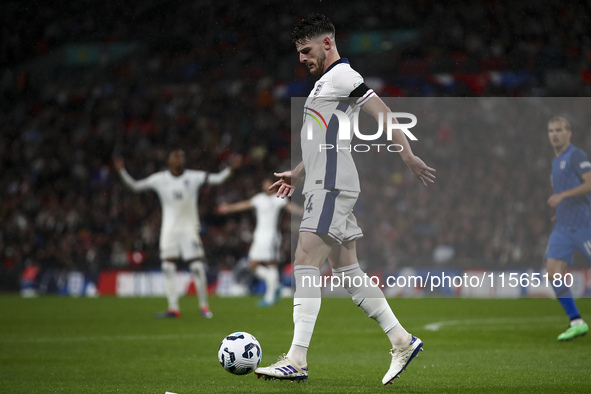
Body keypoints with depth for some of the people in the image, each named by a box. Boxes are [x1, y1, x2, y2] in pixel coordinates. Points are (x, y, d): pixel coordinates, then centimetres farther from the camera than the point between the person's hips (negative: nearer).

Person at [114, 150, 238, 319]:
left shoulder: (194, 177, -2)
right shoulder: (160, 179, 0)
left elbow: (217, 179, -3)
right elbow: (136, 186, 5)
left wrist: (230, 169, -17)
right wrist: (122, 171, -4)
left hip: (189, 229, -1)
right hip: (169, 229, 1)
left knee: (197, 267, -6)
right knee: (168, 268, -2)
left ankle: (204, 305, 7)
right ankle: (173, 308, 4)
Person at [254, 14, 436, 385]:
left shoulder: (342, 76, -8)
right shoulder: (325, 82, 23)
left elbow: (383, 113, -16)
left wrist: (409, 157, -23)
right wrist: (297, 175, 27)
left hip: (332, 187, -10)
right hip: (324, 186, 10)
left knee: (305, 264, -14)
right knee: (346, 269, 10)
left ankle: (297, 360, -19)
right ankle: (402, 342, 14)